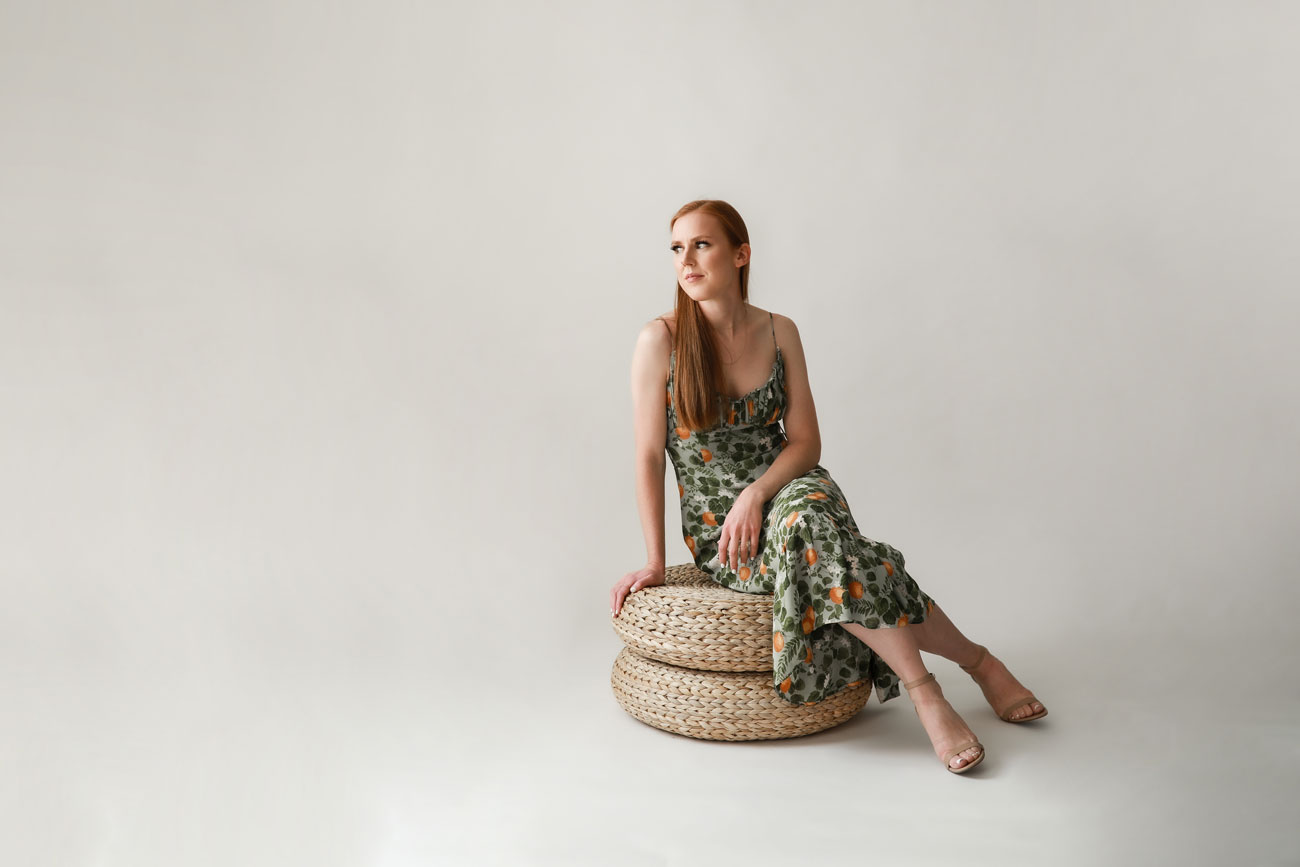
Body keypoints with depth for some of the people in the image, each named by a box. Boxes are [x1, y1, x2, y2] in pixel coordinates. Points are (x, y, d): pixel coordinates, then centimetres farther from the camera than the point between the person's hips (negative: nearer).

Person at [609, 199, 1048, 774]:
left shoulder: (779, 332, 2)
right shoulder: (660, 340, -7)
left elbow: (805, 442, 2)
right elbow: (648, 456, -6)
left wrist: (756, 494, -17)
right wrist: (654, 562, -8)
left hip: (787, 488, 2)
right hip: (715, 529, -2)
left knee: (806, 517, -33)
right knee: (820, 543, -31)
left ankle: (923, 690, -21)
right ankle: (976, 661, -19)